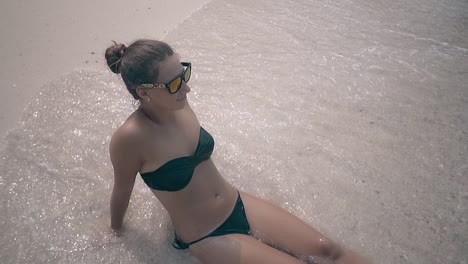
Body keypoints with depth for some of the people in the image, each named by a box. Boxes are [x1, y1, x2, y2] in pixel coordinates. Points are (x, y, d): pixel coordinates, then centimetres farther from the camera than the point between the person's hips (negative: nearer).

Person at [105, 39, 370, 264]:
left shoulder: (178, 105, -9)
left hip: (239, 205, 5)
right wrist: (116, 227, 9)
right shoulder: (130, 138, -26)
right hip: (206, 240, -5)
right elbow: (122, 191, -8)